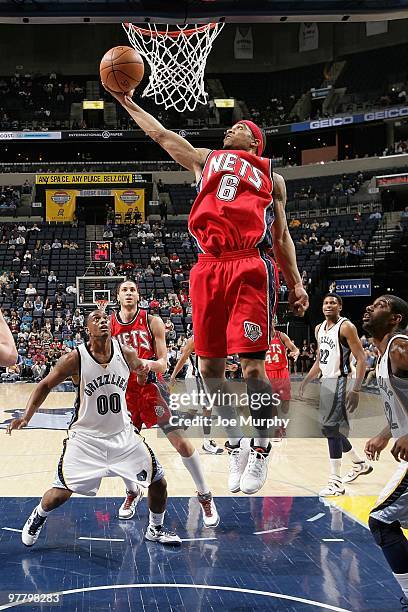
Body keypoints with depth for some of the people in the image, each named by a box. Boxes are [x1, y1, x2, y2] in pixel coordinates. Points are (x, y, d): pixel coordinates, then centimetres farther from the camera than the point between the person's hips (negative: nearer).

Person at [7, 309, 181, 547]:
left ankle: (155, 529, 29)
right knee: (60, 493, -9)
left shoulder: (126, 353, -9)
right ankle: (37, 518, 26)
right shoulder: (75, 359, -17)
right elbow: (46, 385, -3)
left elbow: (141, 368, 17)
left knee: (159, 483, 2)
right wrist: (27, 416, -11)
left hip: (122, 434, 3)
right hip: (86, 436, -3)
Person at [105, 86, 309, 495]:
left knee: (251, 362, -10)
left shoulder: (271, 177, 21)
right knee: (209, 363, 3)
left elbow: (281, 234, 19)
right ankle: (232, 443, 18)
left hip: (251, 267, -3)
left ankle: (261, 450, 3)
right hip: (208, 266, 3)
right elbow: (161, 135, 30)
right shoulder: (205, 160, 27)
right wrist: (127, 103, 30)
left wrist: (295, 283, 11)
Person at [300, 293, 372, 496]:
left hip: (340, 382, -9)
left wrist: (356, 390, -23)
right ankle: (360, 464, 35)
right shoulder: (319, 329, 12)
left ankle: (336, 483, -7)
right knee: (331, 429, 15)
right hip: (326, 382, 9)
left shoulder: (346, 327, -12)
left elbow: (361, 359, -16)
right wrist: (305, 381, 15)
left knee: (332, 429, -12)